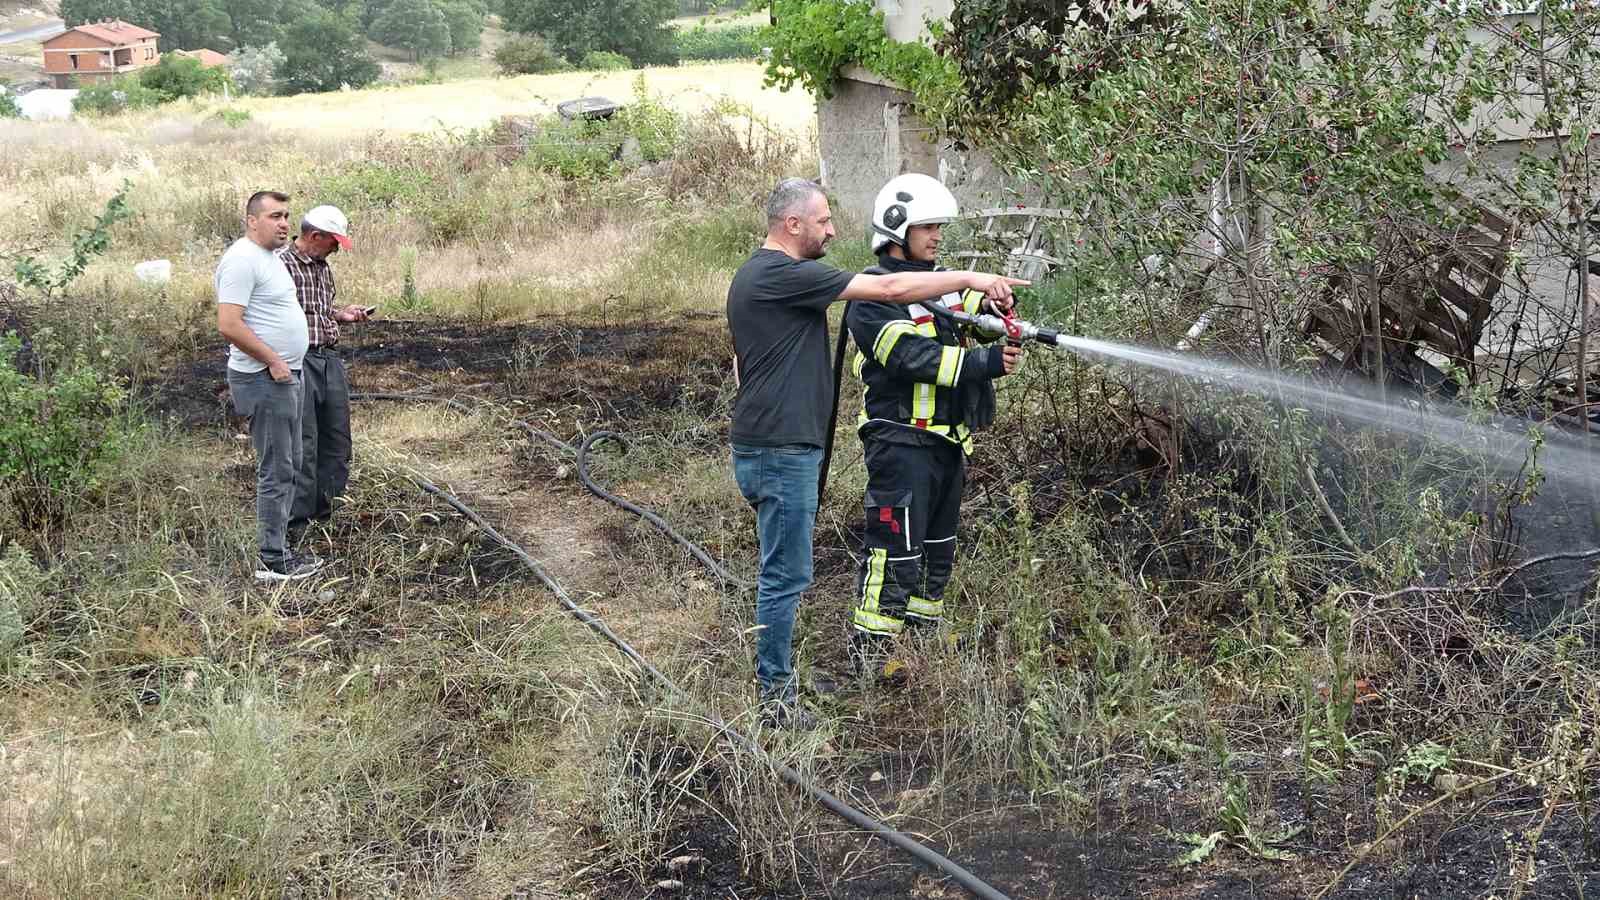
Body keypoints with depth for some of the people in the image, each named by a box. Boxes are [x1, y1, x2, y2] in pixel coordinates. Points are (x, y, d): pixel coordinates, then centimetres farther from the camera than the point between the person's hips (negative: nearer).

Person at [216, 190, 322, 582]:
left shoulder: (268, 257, 15)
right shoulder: (242, 260, -18)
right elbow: (229, 325, -25)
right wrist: (273, 360, -21)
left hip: (283, 376, 11)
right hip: (264, 379, -11)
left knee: (287, 466, 16)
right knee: (276, 471, -6)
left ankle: (276, 548, 24)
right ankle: (271, 561, 0)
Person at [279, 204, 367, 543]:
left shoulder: (324, 267, 15)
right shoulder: (281, 264, -12)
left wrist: (342, 314, 10)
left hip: (330, 359, 9)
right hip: (298, 360, -9)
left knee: (337, 439, 13)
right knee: (303, 444, -7)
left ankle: (326, 509, 24)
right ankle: (297, 522, 0)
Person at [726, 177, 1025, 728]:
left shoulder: (755, 274, 16)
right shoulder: (784, 275, -17)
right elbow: (889, 289, -19)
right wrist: (971, 279, -14)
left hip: (765, 447, 11)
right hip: (780, 452, -11)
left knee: (782, 571, 16)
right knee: (786, 574, -4)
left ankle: (774, 680, 24)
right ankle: (775, 695, 3)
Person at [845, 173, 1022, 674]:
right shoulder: (873, 297, -13)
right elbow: (916, 358, -23)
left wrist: (992, 314, -14)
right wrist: (986, 362, -29)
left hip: (948, 441, 9)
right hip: (902, 442, -9)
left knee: (937, 554, 17)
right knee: (895, 555, -10)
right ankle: (869, 661, -3)